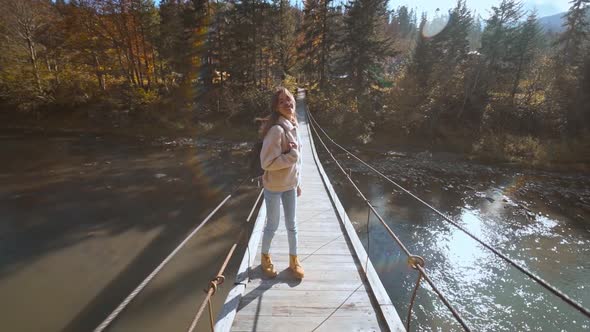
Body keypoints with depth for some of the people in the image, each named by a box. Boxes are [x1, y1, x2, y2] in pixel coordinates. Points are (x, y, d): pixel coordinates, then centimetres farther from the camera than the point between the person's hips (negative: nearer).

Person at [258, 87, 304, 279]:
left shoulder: (293, 126, 2)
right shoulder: (276, 129, -23)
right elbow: (267, 162, -26)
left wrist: (298, 182, 13)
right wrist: (292, 156, -23)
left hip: (290, 185, 7)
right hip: (274, 187, -7)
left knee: (292, 224, 18)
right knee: (272, 225, 12)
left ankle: (294, 260, 40)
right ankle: (265, 258, 40)